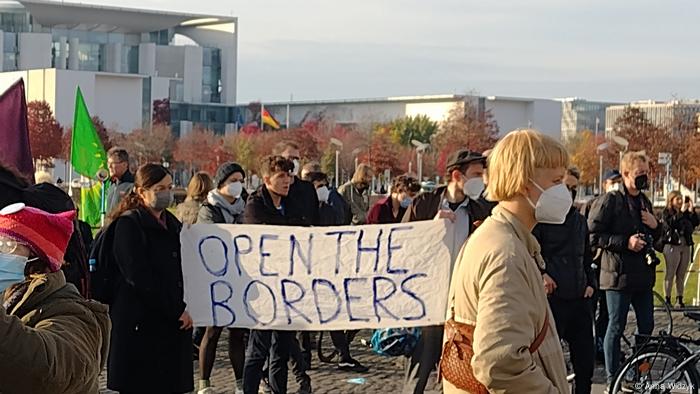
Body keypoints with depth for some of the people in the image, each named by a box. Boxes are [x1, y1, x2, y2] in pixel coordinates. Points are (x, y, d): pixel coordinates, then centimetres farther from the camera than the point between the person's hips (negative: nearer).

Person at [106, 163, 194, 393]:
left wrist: (187, 309, 6)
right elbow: (139, 278, -15)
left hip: (174, 324, 7)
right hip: (140, 326, -7)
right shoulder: (129, 225, -7)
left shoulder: (173, 225, 16)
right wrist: (177, 311, -13)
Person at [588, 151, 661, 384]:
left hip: (643, 275, 8)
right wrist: (625, 242, -21)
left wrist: (655, 226, 4)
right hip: (619, 275, -8)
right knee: (616, 327, 0)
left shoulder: (644, 202, 16)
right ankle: (612, 381, 8)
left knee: (646, 326, 11)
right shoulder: (610, 201, -9)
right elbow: (593, 236, -15)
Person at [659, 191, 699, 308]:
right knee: (670, 274, -4)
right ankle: (667, 299, -1)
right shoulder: (666, 213, -1)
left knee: (681, 275, 7)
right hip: (672, 246, -5)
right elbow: (670, 223, -20)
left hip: (685, 247, 5)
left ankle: (680, 298, 11)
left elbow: (695, 223, 4)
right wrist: (681, 212, -23)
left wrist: (692, 211, -8)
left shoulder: (686, 214, 13)